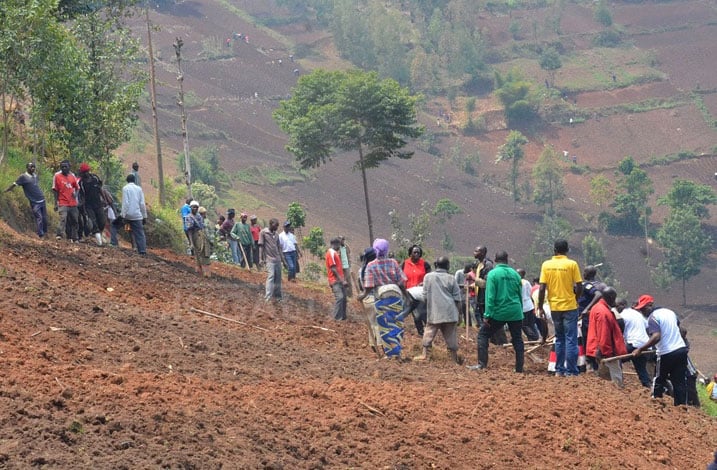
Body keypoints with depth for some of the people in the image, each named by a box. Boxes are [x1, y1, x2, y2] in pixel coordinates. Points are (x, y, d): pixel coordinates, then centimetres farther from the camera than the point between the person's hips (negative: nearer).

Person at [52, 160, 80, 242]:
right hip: (63, 203, -5)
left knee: (74, 221, 10)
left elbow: (77, 187, 18)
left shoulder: (72, 176, 7)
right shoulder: (57, 176, -4)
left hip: (73, 203, 5)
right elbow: (55, 190, -2)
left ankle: (75, 238, 22)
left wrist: (75, 193, -4)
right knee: (63, 218, -23)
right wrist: (56, 203, -5)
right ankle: (59, 234, -31)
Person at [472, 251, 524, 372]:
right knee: (517, 339, 11)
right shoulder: (515, 274, 5)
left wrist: (487, 315, -11)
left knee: (483, 334, 9)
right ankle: (519, 368, 10)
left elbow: (490, 296, -12)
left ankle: (482, 364, 1)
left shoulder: (493, 274, -7)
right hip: (515, 312, 3)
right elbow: (520, 295, 10)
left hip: (499, 312, -3)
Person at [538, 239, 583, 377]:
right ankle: (571, 371, -2)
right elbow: (579, 287, -8)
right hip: (569, 306, -3)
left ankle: (559, 370, 15)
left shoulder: (546, 265, -1)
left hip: (554, 307, 3)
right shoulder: (572, 264, -8)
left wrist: (540, 307, 4)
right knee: (571, 339, 1)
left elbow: (542, 288, -4)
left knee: (559, 339, 15)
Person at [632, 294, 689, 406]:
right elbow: (681, 330, 23)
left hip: (666, 354, -7)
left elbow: (656, 337, -25)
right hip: (681, 349, 7)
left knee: (659, 381, 9)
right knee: (680, 383, 8)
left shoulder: (653, 317, -11)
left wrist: (640, 349, -24)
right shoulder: (670, 312, 13)